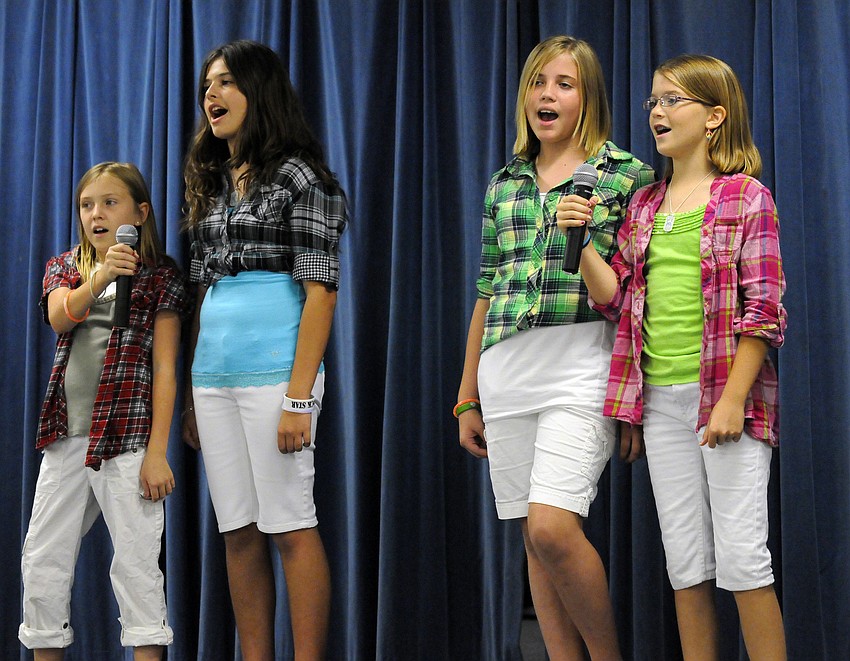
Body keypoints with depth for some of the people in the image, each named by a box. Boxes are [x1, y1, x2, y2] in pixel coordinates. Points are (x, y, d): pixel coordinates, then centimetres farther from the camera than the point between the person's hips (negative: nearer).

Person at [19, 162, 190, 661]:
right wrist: (99, 279, -30)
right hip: (67, 433, 5)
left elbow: (165, 368, -5)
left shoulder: (160, 277, 0)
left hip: (126, 432, -5)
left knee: (136, 561, -5)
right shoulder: (65, 269, 13)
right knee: (42, 559, 8)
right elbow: (59, 318, -10)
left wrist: (157, 452, -12)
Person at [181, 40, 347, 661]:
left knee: (290, 527, -5)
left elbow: (320, 290, -10)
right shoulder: (213, 184, 17)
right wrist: (191, 397, 13)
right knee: (239, 532, 8)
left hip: (274, 369, -7)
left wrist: (299, 397, -17)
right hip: (214, 375, 7)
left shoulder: (298, 176, -4)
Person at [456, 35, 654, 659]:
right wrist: (467, 399, 18)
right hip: (505, 374, 5)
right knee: (536, 539, 5)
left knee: (551, 527, -17)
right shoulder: (504, 185, 16)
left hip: (581, 368, -5)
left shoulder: (628, 175, 2)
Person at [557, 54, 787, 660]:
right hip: (661, 399, 5)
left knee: (741, 556, -4)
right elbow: (616, 297, 9)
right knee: (686, 562, 9)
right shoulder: (644, 205, 14)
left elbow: (762, 308, -8)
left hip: (725, 394, -5)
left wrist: (733, 400, -15)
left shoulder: (745, 197, -3)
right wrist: (579, 239, -6)